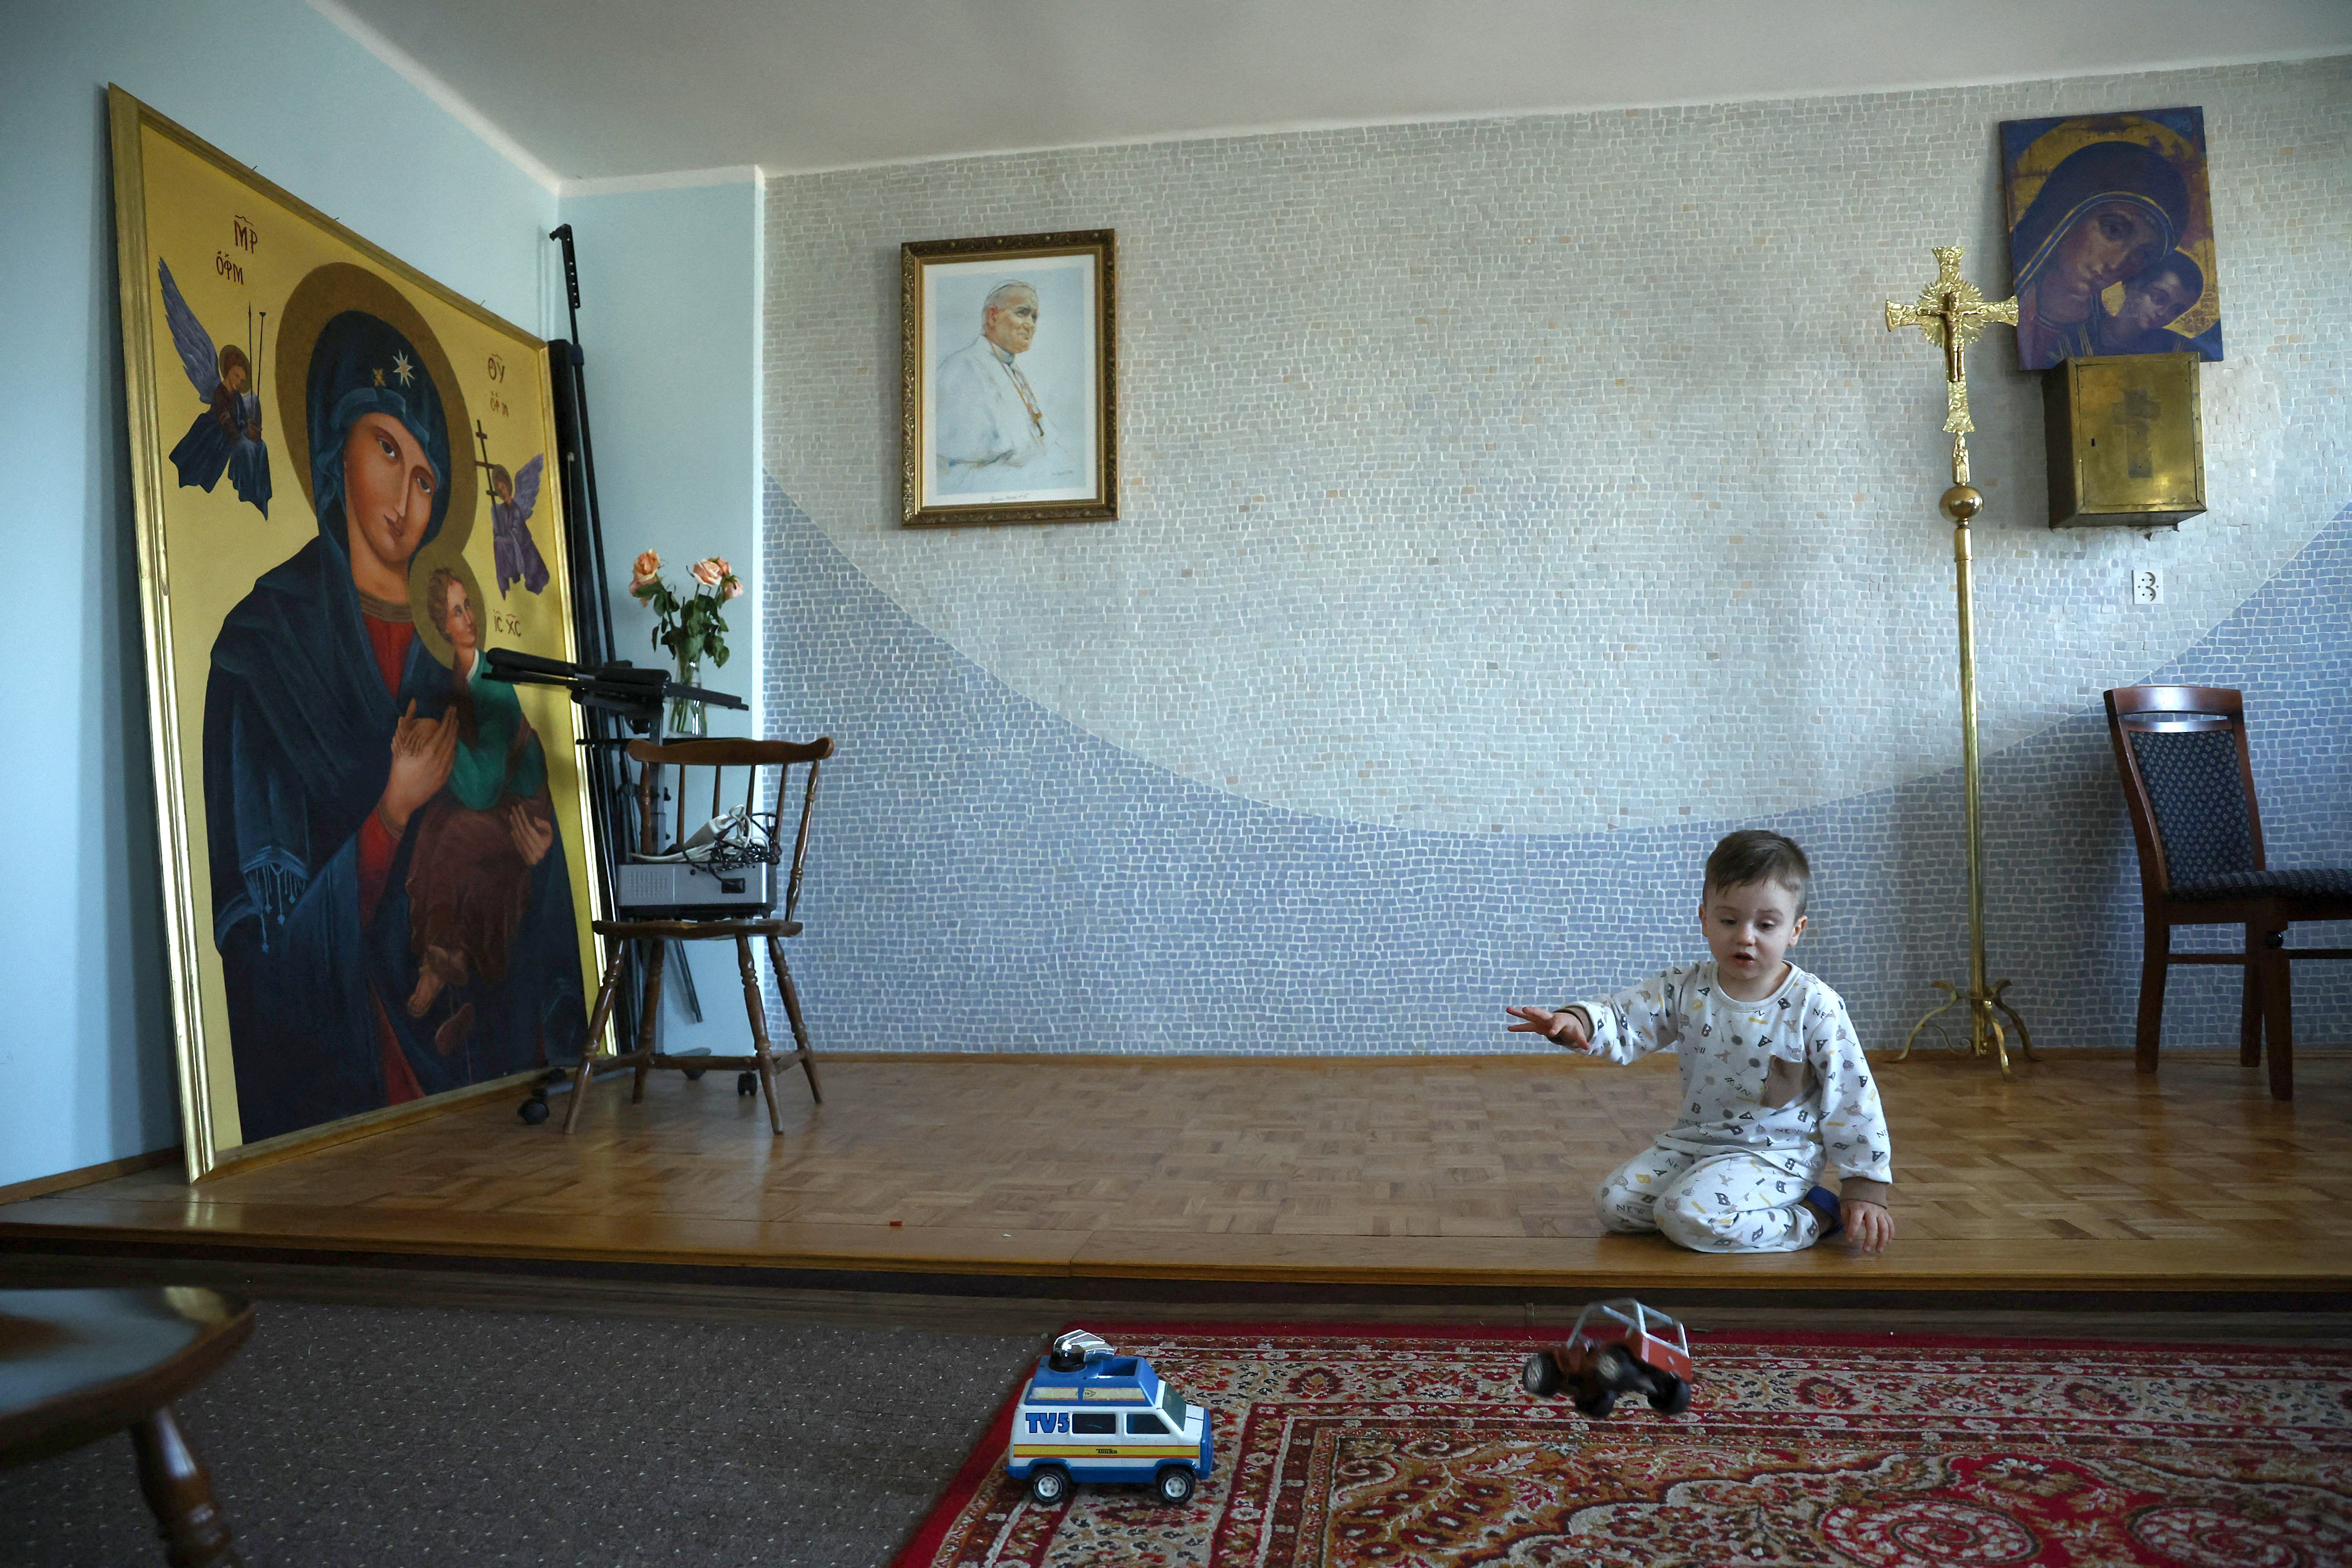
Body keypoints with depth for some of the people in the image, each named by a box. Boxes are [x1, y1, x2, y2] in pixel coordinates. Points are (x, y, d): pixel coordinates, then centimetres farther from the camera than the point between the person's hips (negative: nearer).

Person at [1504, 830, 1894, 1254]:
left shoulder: (1815, 1006, -13)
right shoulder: (1685, 990, -3)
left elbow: (1852, 1096, -8)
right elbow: (1624, 1020, -10)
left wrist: (1865, 1186, -8)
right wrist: (1577, 1021, -35)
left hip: (1774, 1153, -5)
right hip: (1693, 1137, 5)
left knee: (1689, 1215, -28)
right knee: (1616, 1204, -6)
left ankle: (1815, 1217, -7)